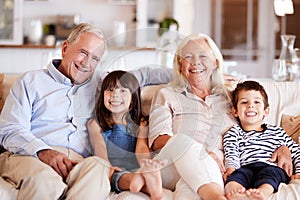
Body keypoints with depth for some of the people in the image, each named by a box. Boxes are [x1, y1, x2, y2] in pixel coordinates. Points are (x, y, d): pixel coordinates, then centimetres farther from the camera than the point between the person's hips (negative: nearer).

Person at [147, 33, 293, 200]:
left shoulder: (230, 99, 27)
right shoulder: (167, 95, 19)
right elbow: (158, 140, 2)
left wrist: (283, 148, 1)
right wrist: (203, 153, -15)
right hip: (171, 170, -1)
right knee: (181, 139, -39)